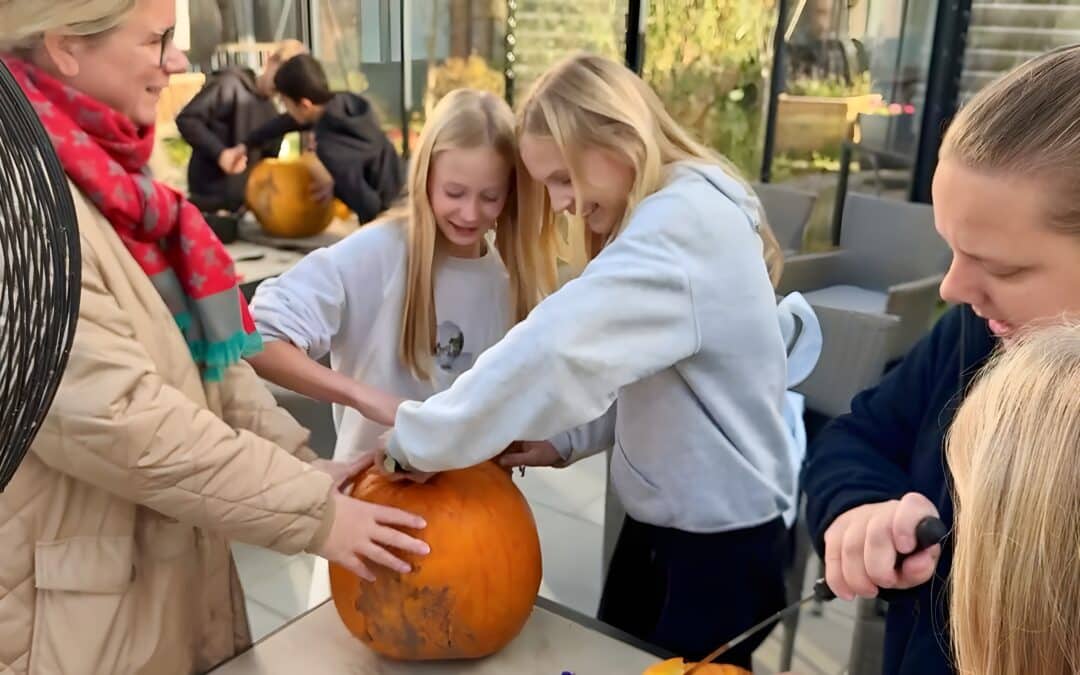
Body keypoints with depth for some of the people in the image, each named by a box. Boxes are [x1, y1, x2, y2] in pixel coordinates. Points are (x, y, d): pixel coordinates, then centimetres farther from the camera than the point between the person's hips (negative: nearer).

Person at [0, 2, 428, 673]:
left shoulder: (102, 174, 7)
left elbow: (196, 351, 7)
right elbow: (114, 416, -26)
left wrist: (300, 461, -4)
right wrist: (313, 512, -22)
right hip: (78, 614, -8)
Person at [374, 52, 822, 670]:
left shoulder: (685, 221, -25)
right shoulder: (673, 214, 7)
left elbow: (557, 347, -35)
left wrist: (416, 441, -26)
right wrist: (566, 439, -2)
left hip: (722, 535, -9)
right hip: (662, 517, 9)